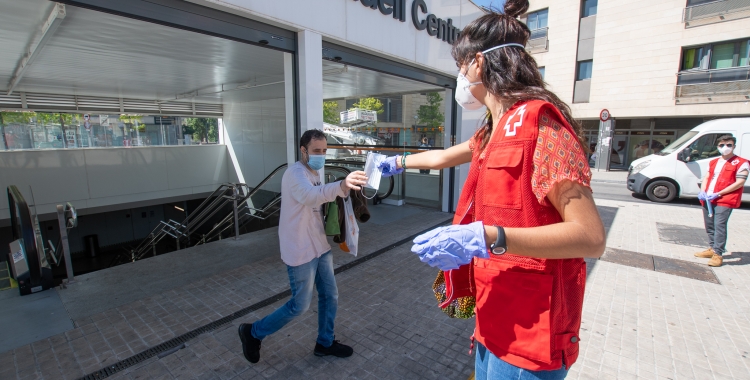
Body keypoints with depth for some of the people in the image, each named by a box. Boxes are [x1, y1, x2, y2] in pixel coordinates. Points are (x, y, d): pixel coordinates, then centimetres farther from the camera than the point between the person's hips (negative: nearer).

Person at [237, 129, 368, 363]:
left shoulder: (313, 173, 10)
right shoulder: (296, 174, -21)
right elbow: (310, 195, -44)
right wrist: (342, 186, -62)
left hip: (319, 246, 9)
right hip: (301, 251, -9)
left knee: (330, 296, 15)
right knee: (300, 305, 5)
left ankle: (325, 343, 36)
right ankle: (253, 333, 28)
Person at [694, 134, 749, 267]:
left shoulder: (741, 163, -2)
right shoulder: (713, 162, 17)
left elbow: (739, 183, -10)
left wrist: (718, 194, -18)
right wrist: (702, 191, -3)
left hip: (725, 201, -6)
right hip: (707, 199, 6)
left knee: (719, 225, -12)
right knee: (709, 225, 13)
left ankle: (718, 254, -9)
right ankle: (712, 249, 25)